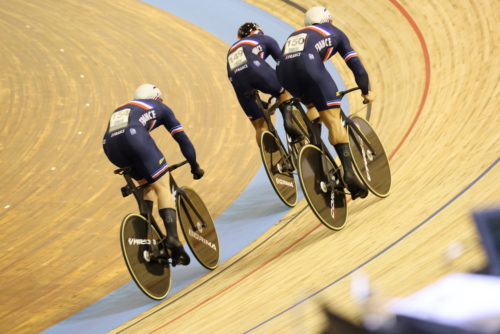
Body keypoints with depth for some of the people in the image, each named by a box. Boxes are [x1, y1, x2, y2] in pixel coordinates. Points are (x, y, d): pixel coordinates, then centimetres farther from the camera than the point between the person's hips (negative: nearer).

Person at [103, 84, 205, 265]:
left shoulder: (121, 109, 43)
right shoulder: (159, 108, 31)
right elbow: (182, 138, 29)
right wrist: (194, 165, 39)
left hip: (109, 145, 5)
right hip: (134, 136, -5)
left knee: (146, 183, 25)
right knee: (162, 187, 0)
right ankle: (172, 238, -20)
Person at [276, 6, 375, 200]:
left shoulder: (296, 34, 41)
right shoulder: (335, 33, 30)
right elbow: (355, 65, 23)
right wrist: (366, 91, 33)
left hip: (283, 70, 4)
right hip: (308, 65, -4)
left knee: (313, 104, 34)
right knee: (333, 121, -4)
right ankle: (349, 173, -19)